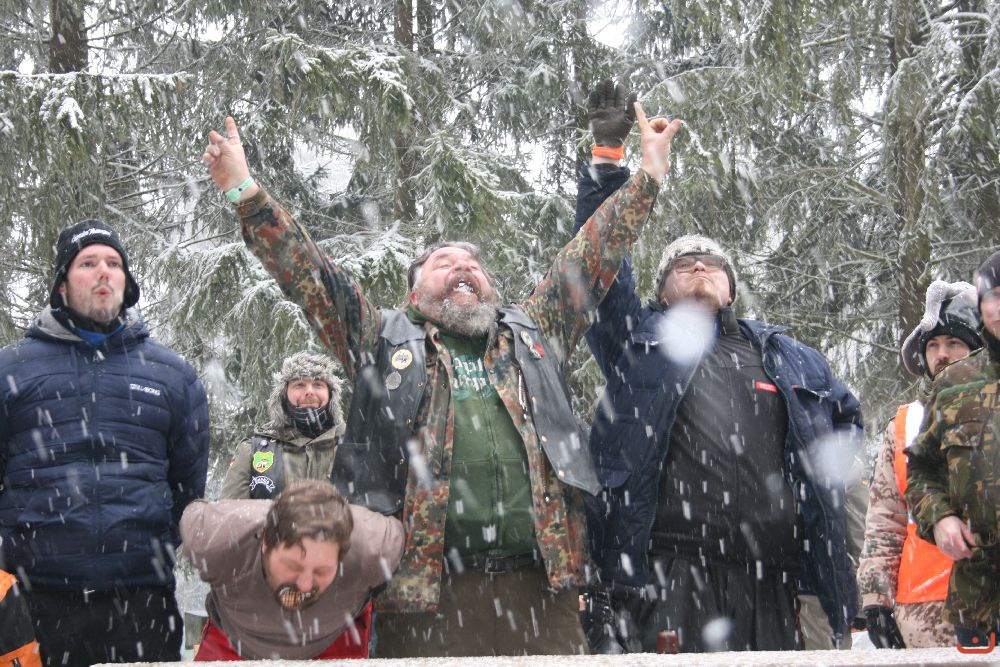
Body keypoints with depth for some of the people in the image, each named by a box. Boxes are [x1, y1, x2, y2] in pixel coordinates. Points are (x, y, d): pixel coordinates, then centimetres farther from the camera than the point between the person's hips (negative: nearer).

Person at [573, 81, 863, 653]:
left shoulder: (787, 357, 23)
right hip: (669, 579, -3)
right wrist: (607, 158, 2)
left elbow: (847, 412, 36)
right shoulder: (640, 338, 14)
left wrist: (822, 472, 20)